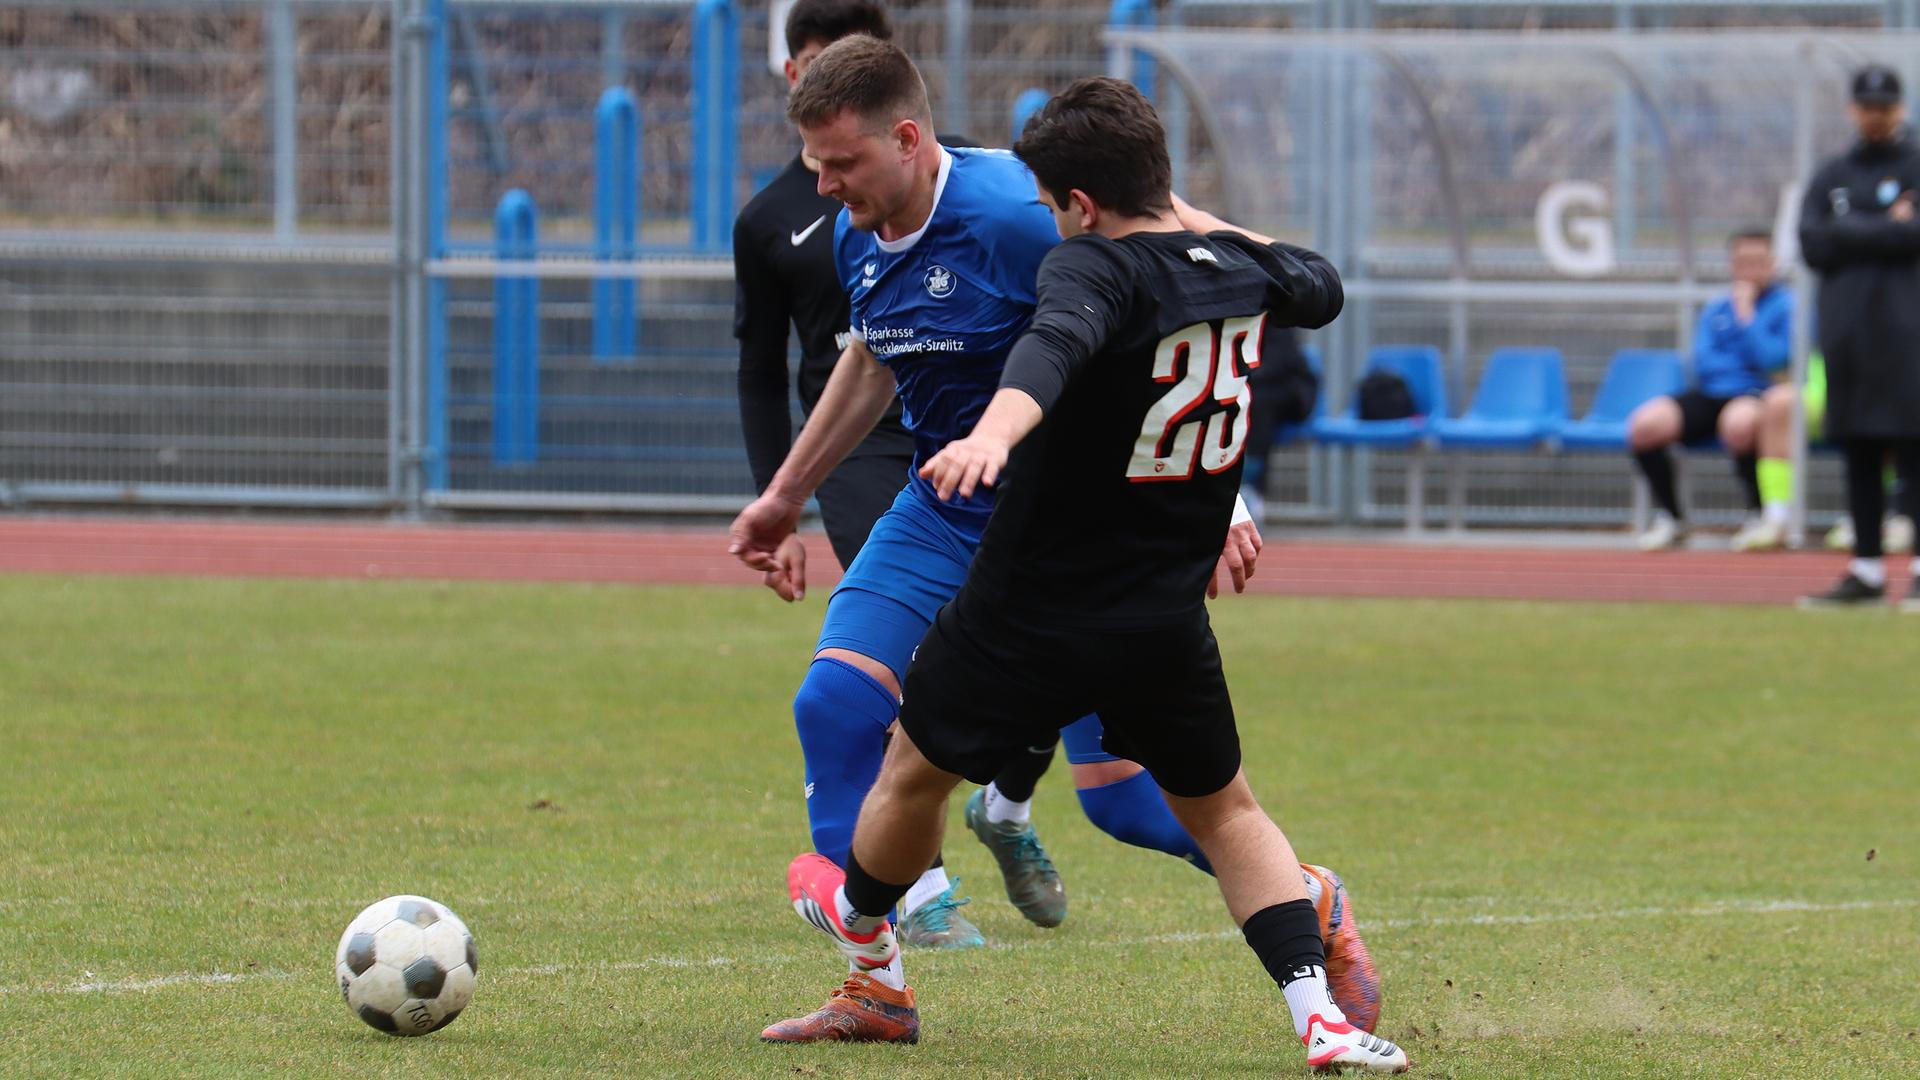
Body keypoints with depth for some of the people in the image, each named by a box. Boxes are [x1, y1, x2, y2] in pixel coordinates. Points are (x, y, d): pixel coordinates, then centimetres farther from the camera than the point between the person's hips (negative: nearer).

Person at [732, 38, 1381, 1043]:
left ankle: (1312, 904, 22)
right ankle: (871, 987, -4)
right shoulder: (856, 236, -1)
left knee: (1120, 797, -5)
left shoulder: (1013, 220, -25)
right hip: (945, 512, 7)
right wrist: (785, 493, 27)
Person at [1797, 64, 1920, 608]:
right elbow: (1813, 246, 2)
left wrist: (1851, 233, -5)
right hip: (1846, 332, 5)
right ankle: (1866, 570, 11)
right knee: (1858, 457, 6)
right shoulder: (1831, 178, 16)